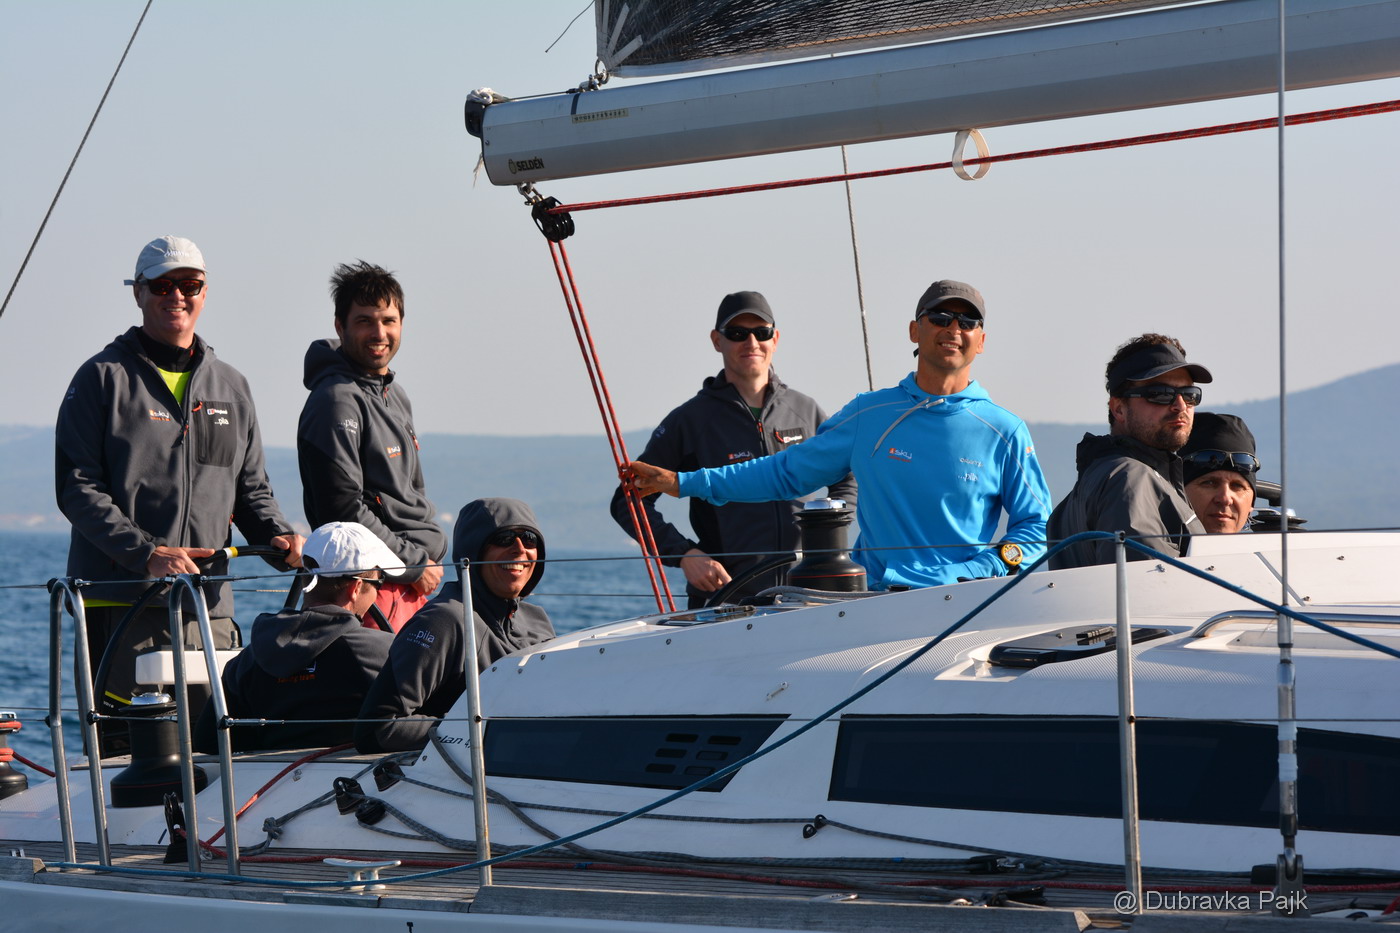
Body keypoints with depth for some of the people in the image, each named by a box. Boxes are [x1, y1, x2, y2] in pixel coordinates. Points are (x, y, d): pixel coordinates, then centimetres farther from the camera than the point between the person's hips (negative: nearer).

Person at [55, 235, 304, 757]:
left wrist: (277, 535, 0)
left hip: (209, 604, 5)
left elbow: (250, 487, 22)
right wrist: (148, 553, -17)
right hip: (121, 600, -5)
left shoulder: (230, 387, 18)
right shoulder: (104, 378, 2)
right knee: (129, 749, -9)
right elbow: (77, 489, -5)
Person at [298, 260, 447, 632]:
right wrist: (414, 564, -12)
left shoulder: (395, 395, 19)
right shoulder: (336, 401, -11)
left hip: (416, 580, 9)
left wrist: (429, 559, 11)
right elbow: (344, 510, -17)